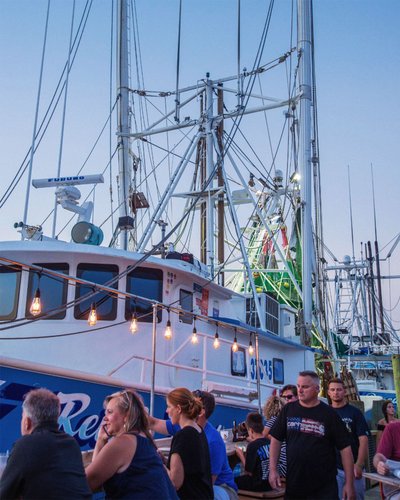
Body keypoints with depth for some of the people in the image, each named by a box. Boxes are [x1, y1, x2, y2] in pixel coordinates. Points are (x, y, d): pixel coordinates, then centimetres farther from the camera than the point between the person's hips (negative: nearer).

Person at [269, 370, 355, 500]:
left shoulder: (329, 414, -6)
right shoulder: (288, 410, 1)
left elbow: (345, 448, -5)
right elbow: (276, 439, 6)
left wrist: (349, 483, -7)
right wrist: (273, 469, -2)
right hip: (293, 483, 3)